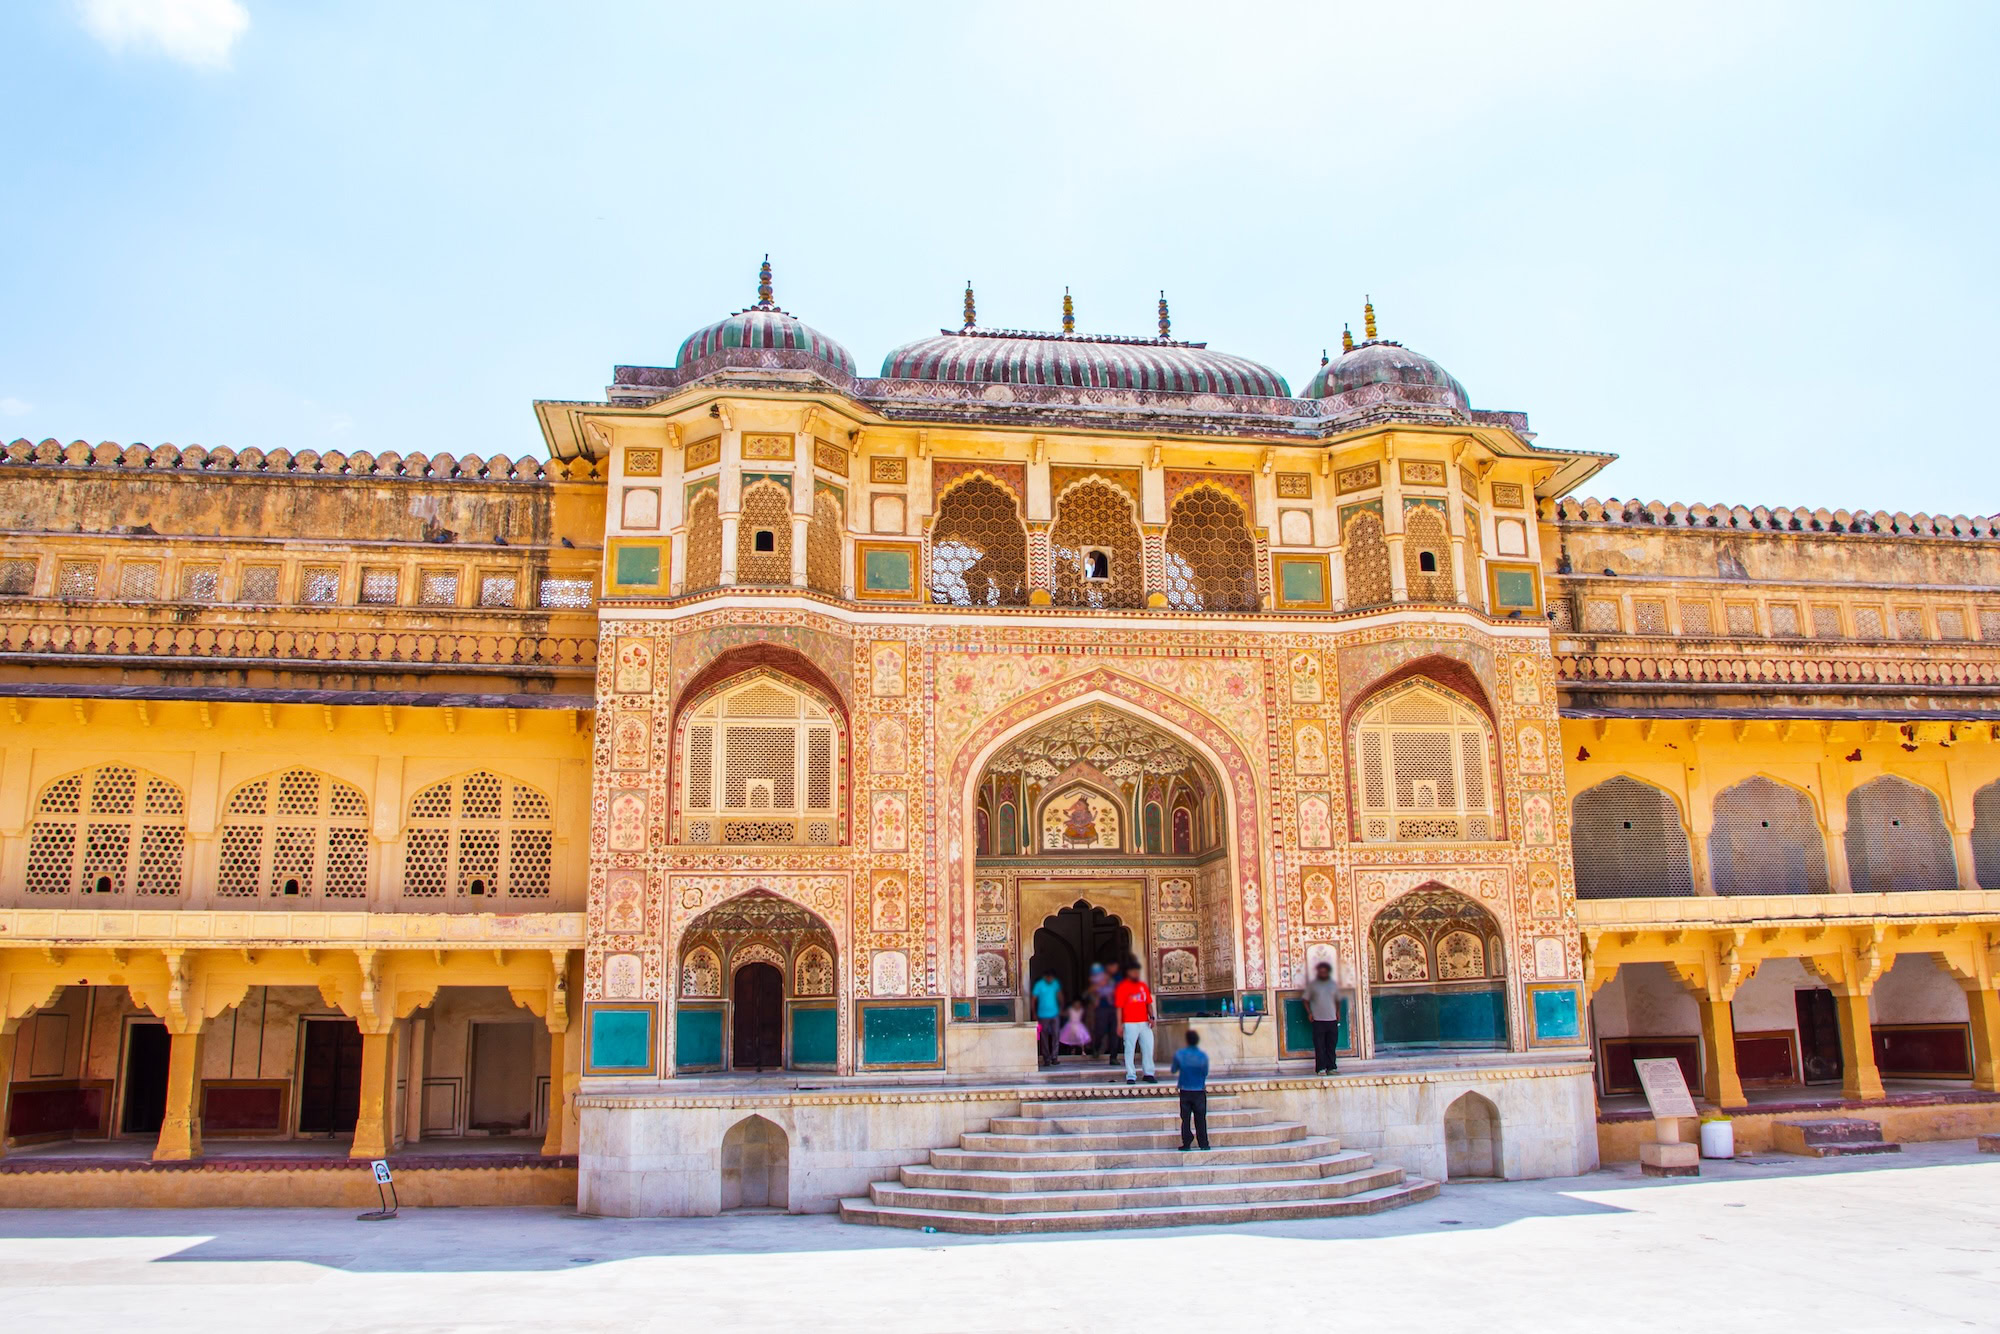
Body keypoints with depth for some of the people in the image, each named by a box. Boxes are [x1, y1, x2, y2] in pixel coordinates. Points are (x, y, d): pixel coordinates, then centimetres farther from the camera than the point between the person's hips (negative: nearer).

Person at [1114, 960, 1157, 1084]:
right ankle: (1131, 1076, 4)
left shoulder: (1143, 985, 12)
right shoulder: (1122, 987, -4)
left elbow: (1149, 1003, 15)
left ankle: (1149, 1074, 13)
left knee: (1148, 1048, 3)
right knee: (1129, 1049, -2)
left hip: (1144, 1023, 5)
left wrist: (1151, 1017, 0)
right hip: (1129, 1024, -5)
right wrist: (1119, 1025, -10)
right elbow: (1119, 1007, -5)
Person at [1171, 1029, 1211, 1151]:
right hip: (1199, 1091, 0)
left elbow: (1174, 1070, 3)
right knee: (1200, 1119, 7)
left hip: (1185, 1091, 0)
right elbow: (1206, 1073, 0)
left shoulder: (1179, 1054, -9)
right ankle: (1203, 1144, 8)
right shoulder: (1203, 1056, -11)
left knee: (1185, 1119, 7)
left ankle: (1186, 1144, 5)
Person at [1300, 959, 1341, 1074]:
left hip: (1332, 1019, 3)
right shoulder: (1312, 984, 3)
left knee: (1332, 1045, 5)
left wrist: (1338, 1012, 9)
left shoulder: (1333, 984, 12)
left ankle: (1332, 1067, 11)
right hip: (1318, 1020, -3)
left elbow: (1337, 1000, 22)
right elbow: (1305, 999, 7)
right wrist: (1309, 1012, -3)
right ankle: (1321, 1068, 0)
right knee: (1319, 1045, -4)